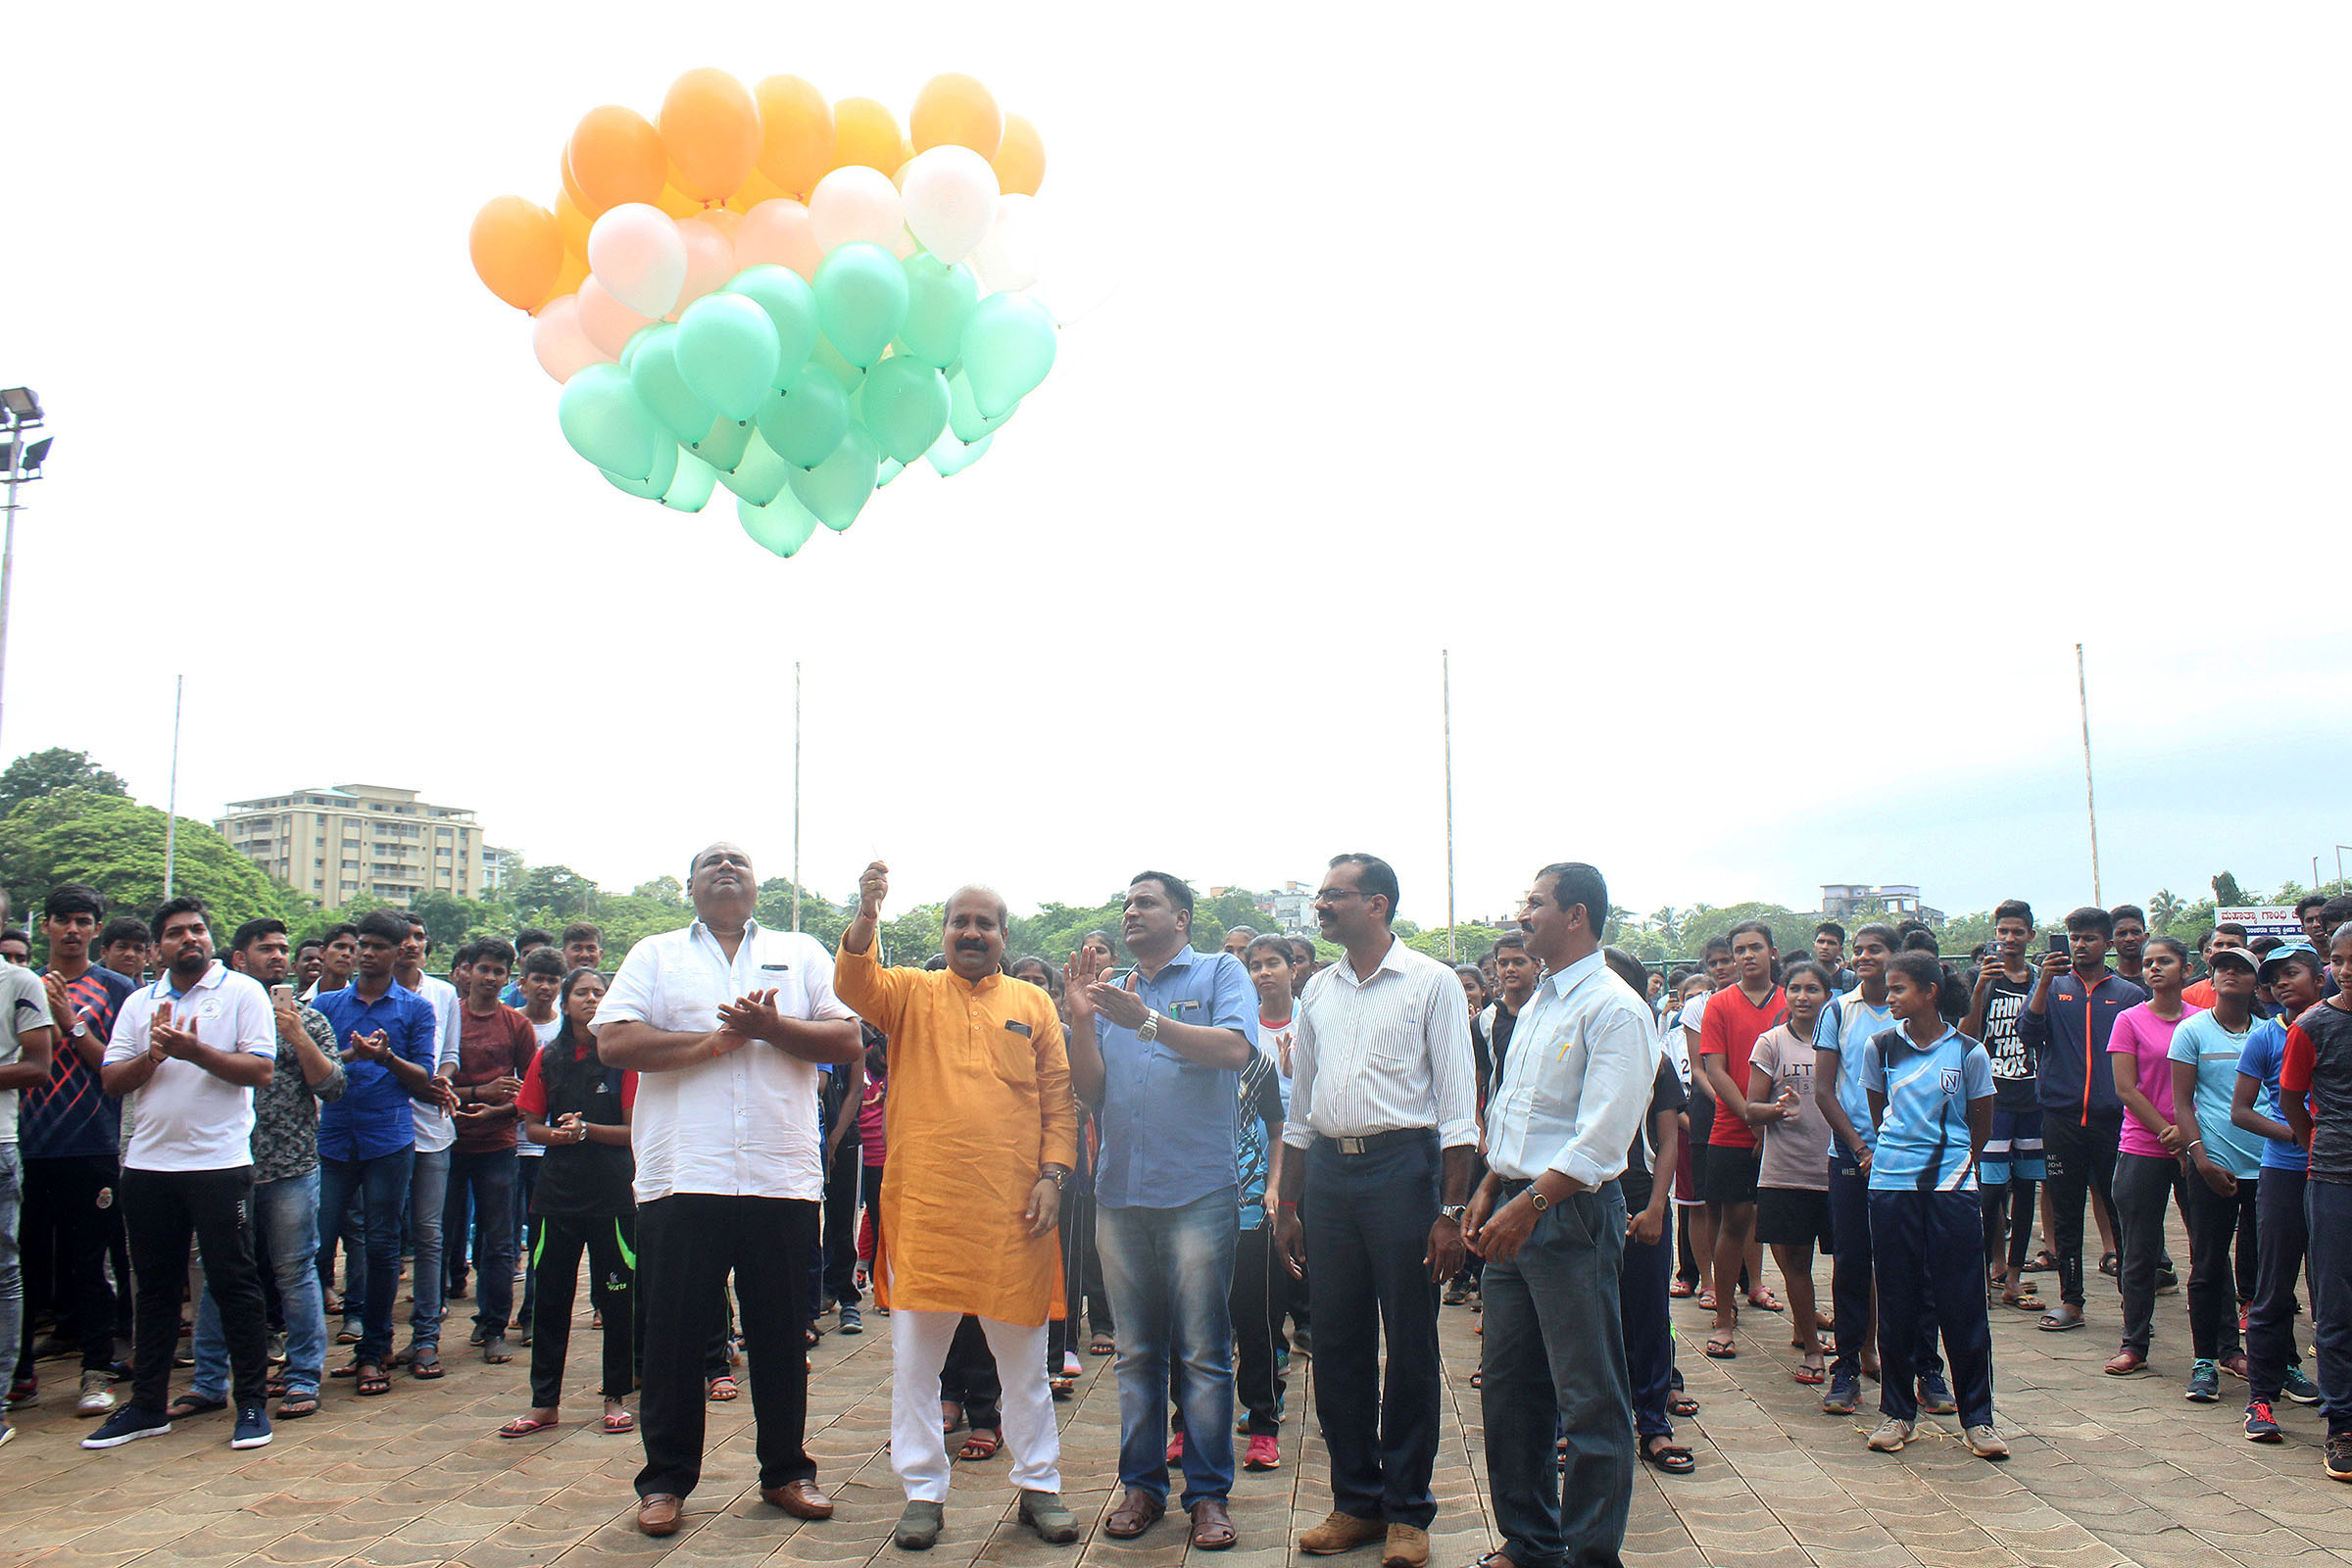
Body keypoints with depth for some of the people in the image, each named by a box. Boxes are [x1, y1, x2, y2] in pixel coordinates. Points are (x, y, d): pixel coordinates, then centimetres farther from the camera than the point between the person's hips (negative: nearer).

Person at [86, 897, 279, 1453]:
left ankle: (252, 1404, 7)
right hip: (148, 1163, 5)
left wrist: (196, 1051, -18)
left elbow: (261, 1069, -8)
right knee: (154, 1287, 13)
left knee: (233, 1283, -1)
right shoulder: (140, 1003, 14)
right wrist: (153, 1055, -10)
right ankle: (147, 1406, 22)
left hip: (219, 1162, -5)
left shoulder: (242, 992, 0)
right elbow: (111, 1079, 8)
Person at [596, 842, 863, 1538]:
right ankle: (666, 1480, 19)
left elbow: (848, 1040, 3)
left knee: (783, 1336, 9)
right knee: (675, 1336, 5)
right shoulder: (656, 955, 11)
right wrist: (715, 1041, -8)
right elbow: (614, 1041, -3)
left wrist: (772, 1027, -11)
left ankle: (786, 1471, 22)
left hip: (783, 1180, 1)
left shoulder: (801, 953, 13)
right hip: (681, 1179, -1)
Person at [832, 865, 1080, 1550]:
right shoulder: (911, 993, 7)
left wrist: (1052, 1174, -4)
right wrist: (867, 915, -30)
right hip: (923, 1206, 0)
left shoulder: (1033, 1004, 9)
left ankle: (1039, 1485, 24)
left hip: (1012, 1212, 1)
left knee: (1023, 1356, 10)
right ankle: (923, 1492, 20)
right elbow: (853, 985, -14)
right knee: (914, 1357, 6)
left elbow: (1059, 1100, 7)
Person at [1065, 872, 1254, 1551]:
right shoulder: (1111, 992, 15)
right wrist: (1081, 1020, -6)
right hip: (1121, 1194, 5)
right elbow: (1090, 1091, 9)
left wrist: (1146, 1021, -21)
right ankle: (1142, 1484, 21)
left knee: (1203, 1354, 0)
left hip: (1199, 1193, -4)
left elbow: (1235, 1049, -15)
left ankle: (1209, 1493, 10)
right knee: (1137, 1354, 11)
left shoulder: (1220, 973, 3)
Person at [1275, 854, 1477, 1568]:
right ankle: (1355, 1501, 24)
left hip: (1403, 1167, -5)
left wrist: (1451, 1211, -11)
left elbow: (1458, 1107, -5)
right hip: (1328, 1171, 5)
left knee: (1411, 1346, 3)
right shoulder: (1318, 991, 12)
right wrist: (1288, 1205, 14)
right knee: (1337, 1345, 10)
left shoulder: (1431, 983, -3)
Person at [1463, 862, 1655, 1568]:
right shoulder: (1537, 1005, 16)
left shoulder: (1614, 1010, -12)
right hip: (1516, 1209, 9)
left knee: (1589, 1400, 0)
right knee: (1506, 1386, 15)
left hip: (1571, 1213, -9)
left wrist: (1529, 1206, -20)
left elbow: (1601, 1140, -19)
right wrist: (1489, 1190, 12)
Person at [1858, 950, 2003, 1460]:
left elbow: (1981, 1125, 10)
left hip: (1952, 1188, -2)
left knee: (1962, 1304, 2)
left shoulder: (1968, 1053, -3)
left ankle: (1977, 1417, 15)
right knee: (1896, 1303, 7)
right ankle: (1897, 1411, 19)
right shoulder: (1880, 1047, 2)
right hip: (1891, 1186, 2)